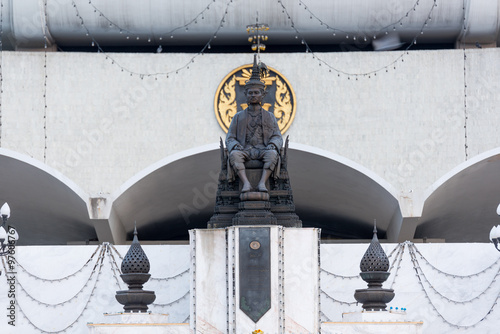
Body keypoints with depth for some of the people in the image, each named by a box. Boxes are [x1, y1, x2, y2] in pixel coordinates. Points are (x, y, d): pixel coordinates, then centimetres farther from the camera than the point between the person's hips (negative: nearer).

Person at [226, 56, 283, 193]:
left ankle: (262, 183, -47)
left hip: (263, 150, 0)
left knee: (272, 154, -36)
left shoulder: (270, 117, 17)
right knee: (234, 155, -35)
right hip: (245, 150, 0)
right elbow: (230, 139, 11)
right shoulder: (238, 117, 17)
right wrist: (235, 146, -13)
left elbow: (278, 138, 10)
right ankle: (246, 183, -49)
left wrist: (272, 145, -14)